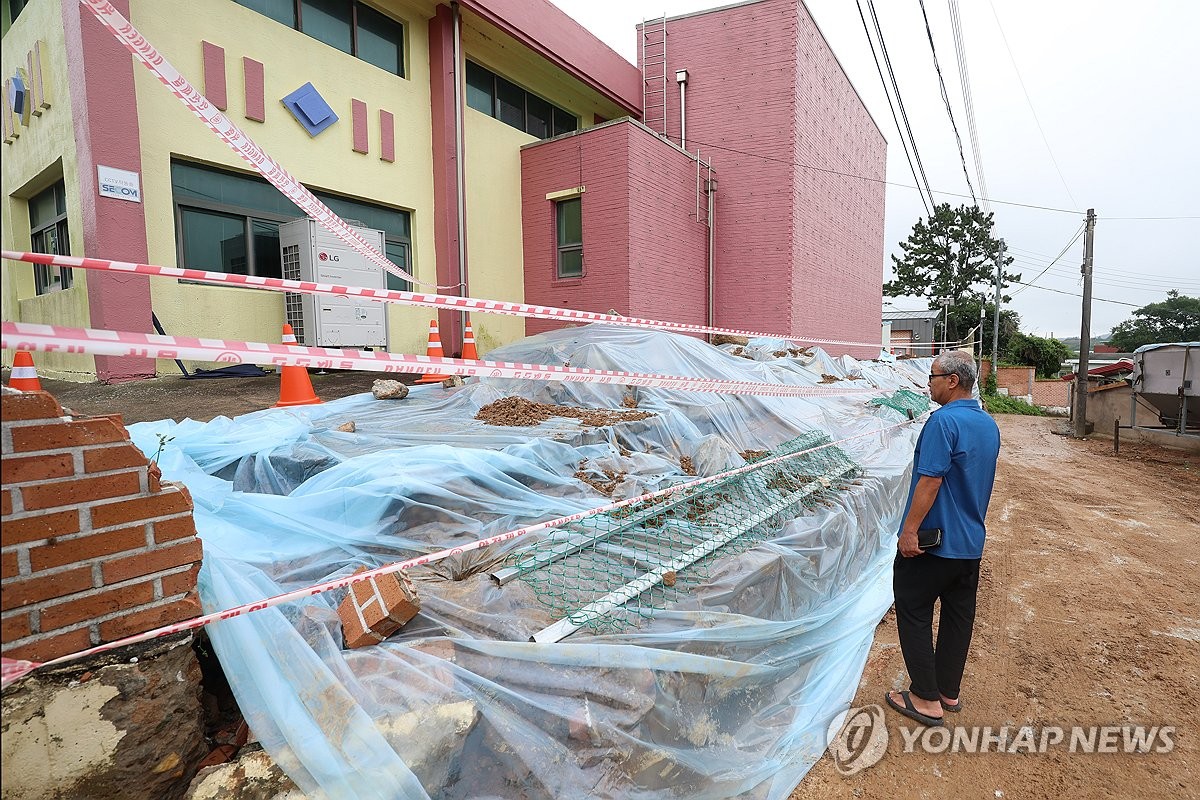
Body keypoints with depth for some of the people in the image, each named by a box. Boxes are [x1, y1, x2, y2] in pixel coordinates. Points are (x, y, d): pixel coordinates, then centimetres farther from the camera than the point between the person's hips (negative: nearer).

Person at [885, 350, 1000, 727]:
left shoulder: (944, 421, -20)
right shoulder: (989, 424, 8)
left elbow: (930, 481, -25)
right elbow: (977, 480, 16)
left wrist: (909, 530, -21)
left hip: (931, 541, -9)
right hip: (970, 542, 9)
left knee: (913, 612, 4)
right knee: (958, 615, 16)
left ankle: (926, 699, 12)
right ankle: (948, 692, 29)